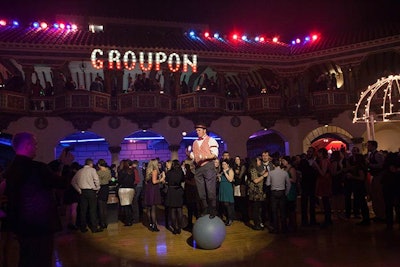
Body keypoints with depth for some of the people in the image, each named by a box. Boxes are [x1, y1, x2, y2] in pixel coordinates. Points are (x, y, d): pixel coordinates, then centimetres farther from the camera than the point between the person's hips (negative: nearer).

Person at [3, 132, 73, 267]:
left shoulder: (11, 168, 3)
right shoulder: (36, 167, -24)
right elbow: (63, 183, -14)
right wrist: (66, 165, 0)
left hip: (20, 224, 9)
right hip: (40, 224, -9)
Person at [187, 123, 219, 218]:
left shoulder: (210, 140, -1)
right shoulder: (195, 142, 17)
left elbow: (215, 154, -10)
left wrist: (205, 157, -25)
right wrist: (189, 154, -2)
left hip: (208, 165, -6)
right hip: (198, 167, 6)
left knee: (210, 189, -5)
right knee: (201, 191, 9)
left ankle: (213, 211, 5)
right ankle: (205, 209, 20)